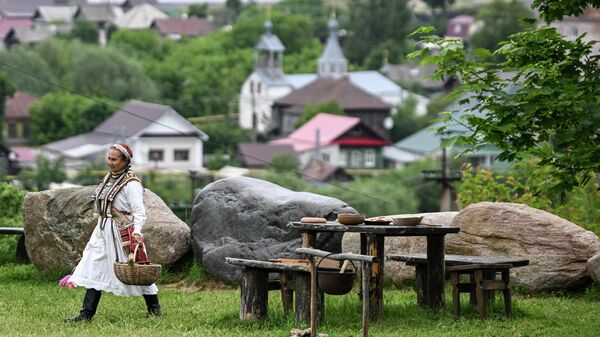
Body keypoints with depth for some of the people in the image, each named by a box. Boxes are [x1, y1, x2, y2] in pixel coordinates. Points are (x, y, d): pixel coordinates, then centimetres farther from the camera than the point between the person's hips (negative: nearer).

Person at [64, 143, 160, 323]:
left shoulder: (131, 184, -13)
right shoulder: (109, 178, 12)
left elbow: (139, 211, -18)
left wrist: (136, 232, -31)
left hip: (122, 232, -8)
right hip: (103, 230, 8)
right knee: (95, 269, 1)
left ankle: (154, 307, 22)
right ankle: (87, 313, 1)